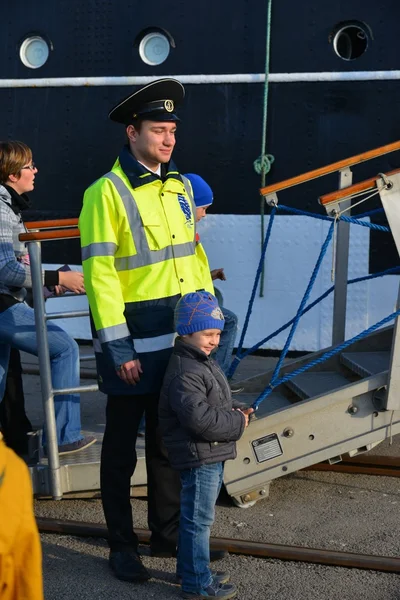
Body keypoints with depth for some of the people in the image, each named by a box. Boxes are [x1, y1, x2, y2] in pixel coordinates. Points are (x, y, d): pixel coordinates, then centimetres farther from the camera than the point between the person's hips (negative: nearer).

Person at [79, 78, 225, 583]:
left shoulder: (178, 186, 8)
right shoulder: (107, 192, -12)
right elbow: (99, 274, -16)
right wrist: (116, 348, -18)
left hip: (179, 340, 6)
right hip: (134, 343, -6)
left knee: (168, 441, 18)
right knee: (122, 444, 10)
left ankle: (168, 533, 33)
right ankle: (121, 545, 24)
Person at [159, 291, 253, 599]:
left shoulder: (204, 363, 12)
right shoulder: (185, 373, -23)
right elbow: (199, 418, -31)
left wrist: (236, 416, 4)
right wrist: (238, 423, -19)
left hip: (212, 456, 10)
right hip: (199, 456, -10)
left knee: (197, 516, 21)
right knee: (199, 519, 0)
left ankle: (190, 568, 35)